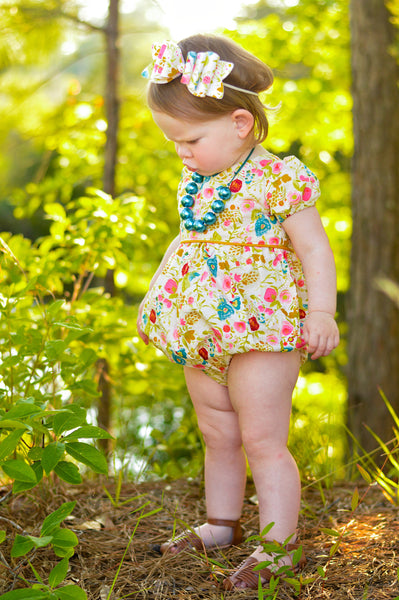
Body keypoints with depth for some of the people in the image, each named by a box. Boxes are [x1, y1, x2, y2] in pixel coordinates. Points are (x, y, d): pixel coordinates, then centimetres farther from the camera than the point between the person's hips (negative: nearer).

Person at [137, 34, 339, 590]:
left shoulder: (277, 180, -13)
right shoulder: (197, 182, 10)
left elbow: (314, 248, -13)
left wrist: (322, 313, -22)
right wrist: (156, 293, 23)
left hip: (261, 330, -8)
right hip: (203, 335, 8)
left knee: (263, 440, -5)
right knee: (218, 436, 18)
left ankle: (276, 547, 2)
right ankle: (221, 524, 33)